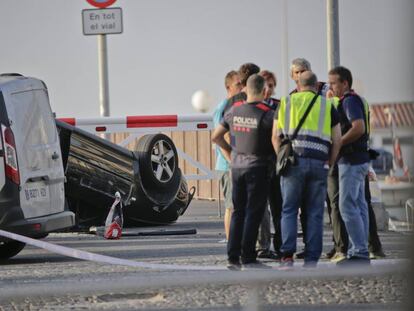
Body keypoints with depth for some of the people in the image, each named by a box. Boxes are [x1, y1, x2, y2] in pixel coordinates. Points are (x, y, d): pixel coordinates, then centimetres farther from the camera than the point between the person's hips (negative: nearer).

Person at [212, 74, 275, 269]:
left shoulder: (234, 111, 4)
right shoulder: (266, 114, -12)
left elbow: (216, 137, 10)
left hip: (237, 166, 5)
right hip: (258, 167, -5)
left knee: (238, 212, 11)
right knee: (253, 213, -1)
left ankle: (233, 256, 9)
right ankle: (248, 257, -3)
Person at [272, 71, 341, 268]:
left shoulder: (286, 103, 12)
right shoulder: (327, 106, 12)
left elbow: (275, 137, 8)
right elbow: (337, 140, 8)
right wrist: (329, 164, 15)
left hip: (293, 161, 0)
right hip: (319, 163, 0)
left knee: (289, 210, 4)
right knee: (315, 213, 5)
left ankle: (287, 255, -8)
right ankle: (311, 259, 1)